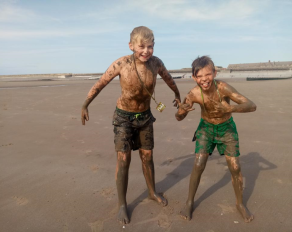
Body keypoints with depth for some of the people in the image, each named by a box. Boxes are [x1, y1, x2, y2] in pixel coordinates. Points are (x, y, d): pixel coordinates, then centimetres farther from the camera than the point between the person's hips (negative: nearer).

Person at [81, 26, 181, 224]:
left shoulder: (156, 63, -13)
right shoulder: (121, 64, -23)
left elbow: (169, 79, 8)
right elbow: (100, 84, -9)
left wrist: (178, 96, 25)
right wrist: (85, 105, -1)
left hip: (145, 116, 3)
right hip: (123, 117, -3)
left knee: (147, 156, 14)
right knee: (123, 160, -1)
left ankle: (152, 193, 36)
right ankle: (122, 204, 16)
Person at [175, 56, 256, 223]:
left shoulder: (223, 87, -31)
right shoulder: (194, 94, -26)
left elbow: (252, 105, -35)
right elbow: (179, 118, -15)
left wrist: (229, 109, -53)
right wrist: (181, 111, -39)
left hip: (227, 128, 0)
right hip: (206, 128, 0)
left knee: (235, 167, 0)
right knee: (198, 166, -7)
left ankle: (240, 204, 26)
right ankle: (190, 203, 15)